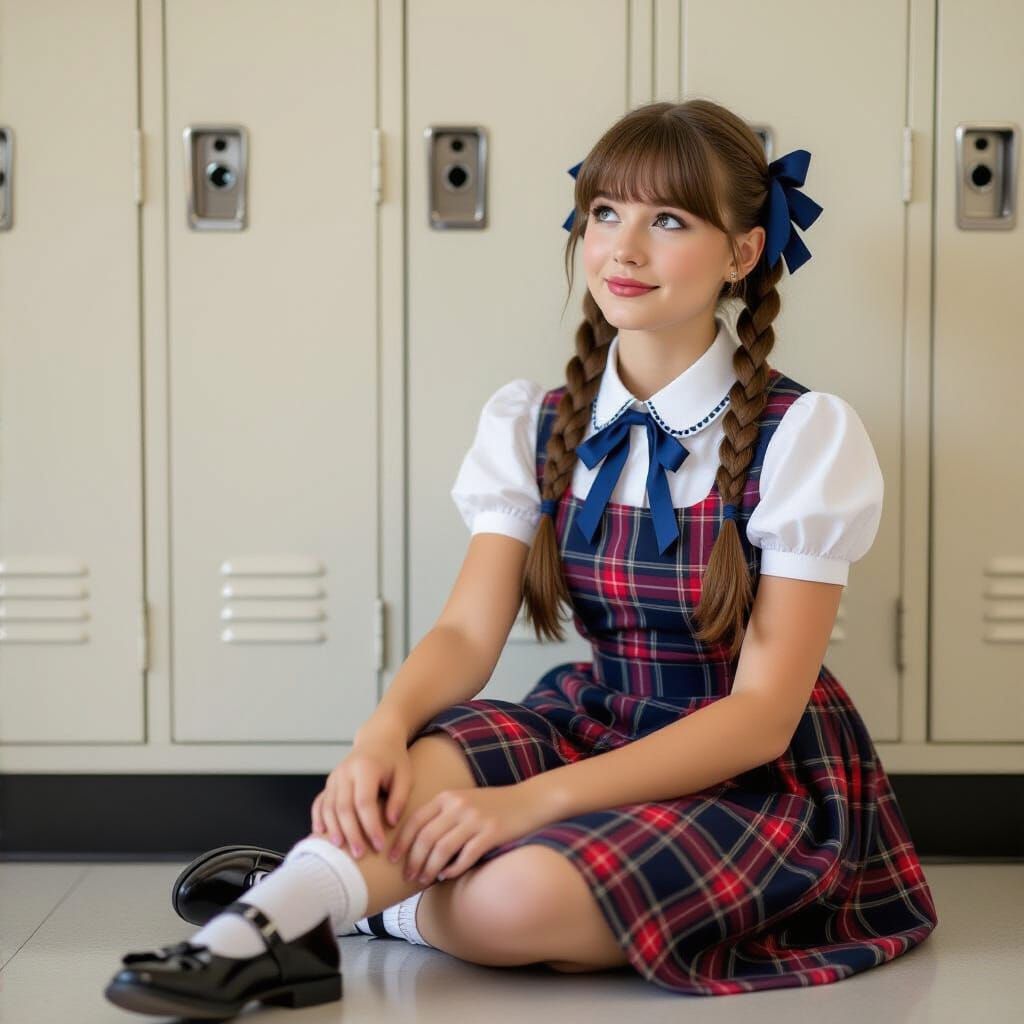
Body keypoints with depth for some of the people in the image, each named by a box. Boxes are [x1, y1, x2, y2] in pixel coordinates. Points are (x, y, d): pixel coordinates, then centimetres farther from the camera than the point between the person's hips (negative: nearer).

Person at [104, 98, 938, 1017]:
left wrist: (537, 800, -29)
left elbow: (762, 714, -19)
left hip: (762, 776, -4)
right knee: (416, 769, -30)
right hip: (598, 724, 4)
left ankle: (375, 894, -7)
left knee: (504, 899, -31)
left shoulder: (802, 437, -15)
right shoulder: (538, 425, 1)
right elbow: (468, 631, -7)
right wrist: (385, 730, -32)